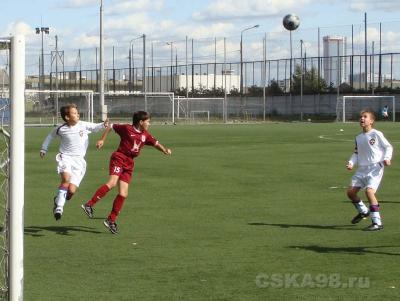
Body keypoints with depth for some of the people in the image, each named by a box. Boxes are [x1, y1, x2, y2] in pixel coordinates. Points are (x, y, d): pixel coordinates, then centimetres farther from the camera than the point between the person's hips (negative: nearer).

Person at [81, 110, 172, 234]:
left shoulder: (145, 135, 13)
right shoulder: (127, 128, -3)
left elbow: (155, 143, 19)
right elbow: (111, 126, 7)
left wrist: (165, 149, 0)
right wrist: (102, 139, 4)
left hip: (129, 164, 6)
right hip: (119, 158, -6)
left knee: (123, 194, 1)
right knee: (112, 183, -29)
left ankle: (111, 220, 10)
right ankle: (89, 205, -27)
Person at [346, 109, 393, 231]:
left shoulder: (376, 134, -5)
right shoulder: (358, 137, 13)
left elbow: (388, 147, 0)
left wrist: (386, 158, -16)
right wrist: (351, 163, 1)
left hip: (375, 167, -7)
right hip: (362, 168, 7)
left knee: (369, 190, -24)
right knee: (350, 191, 2)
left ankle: (377, 222, -20)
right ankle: (363, 211, 30)